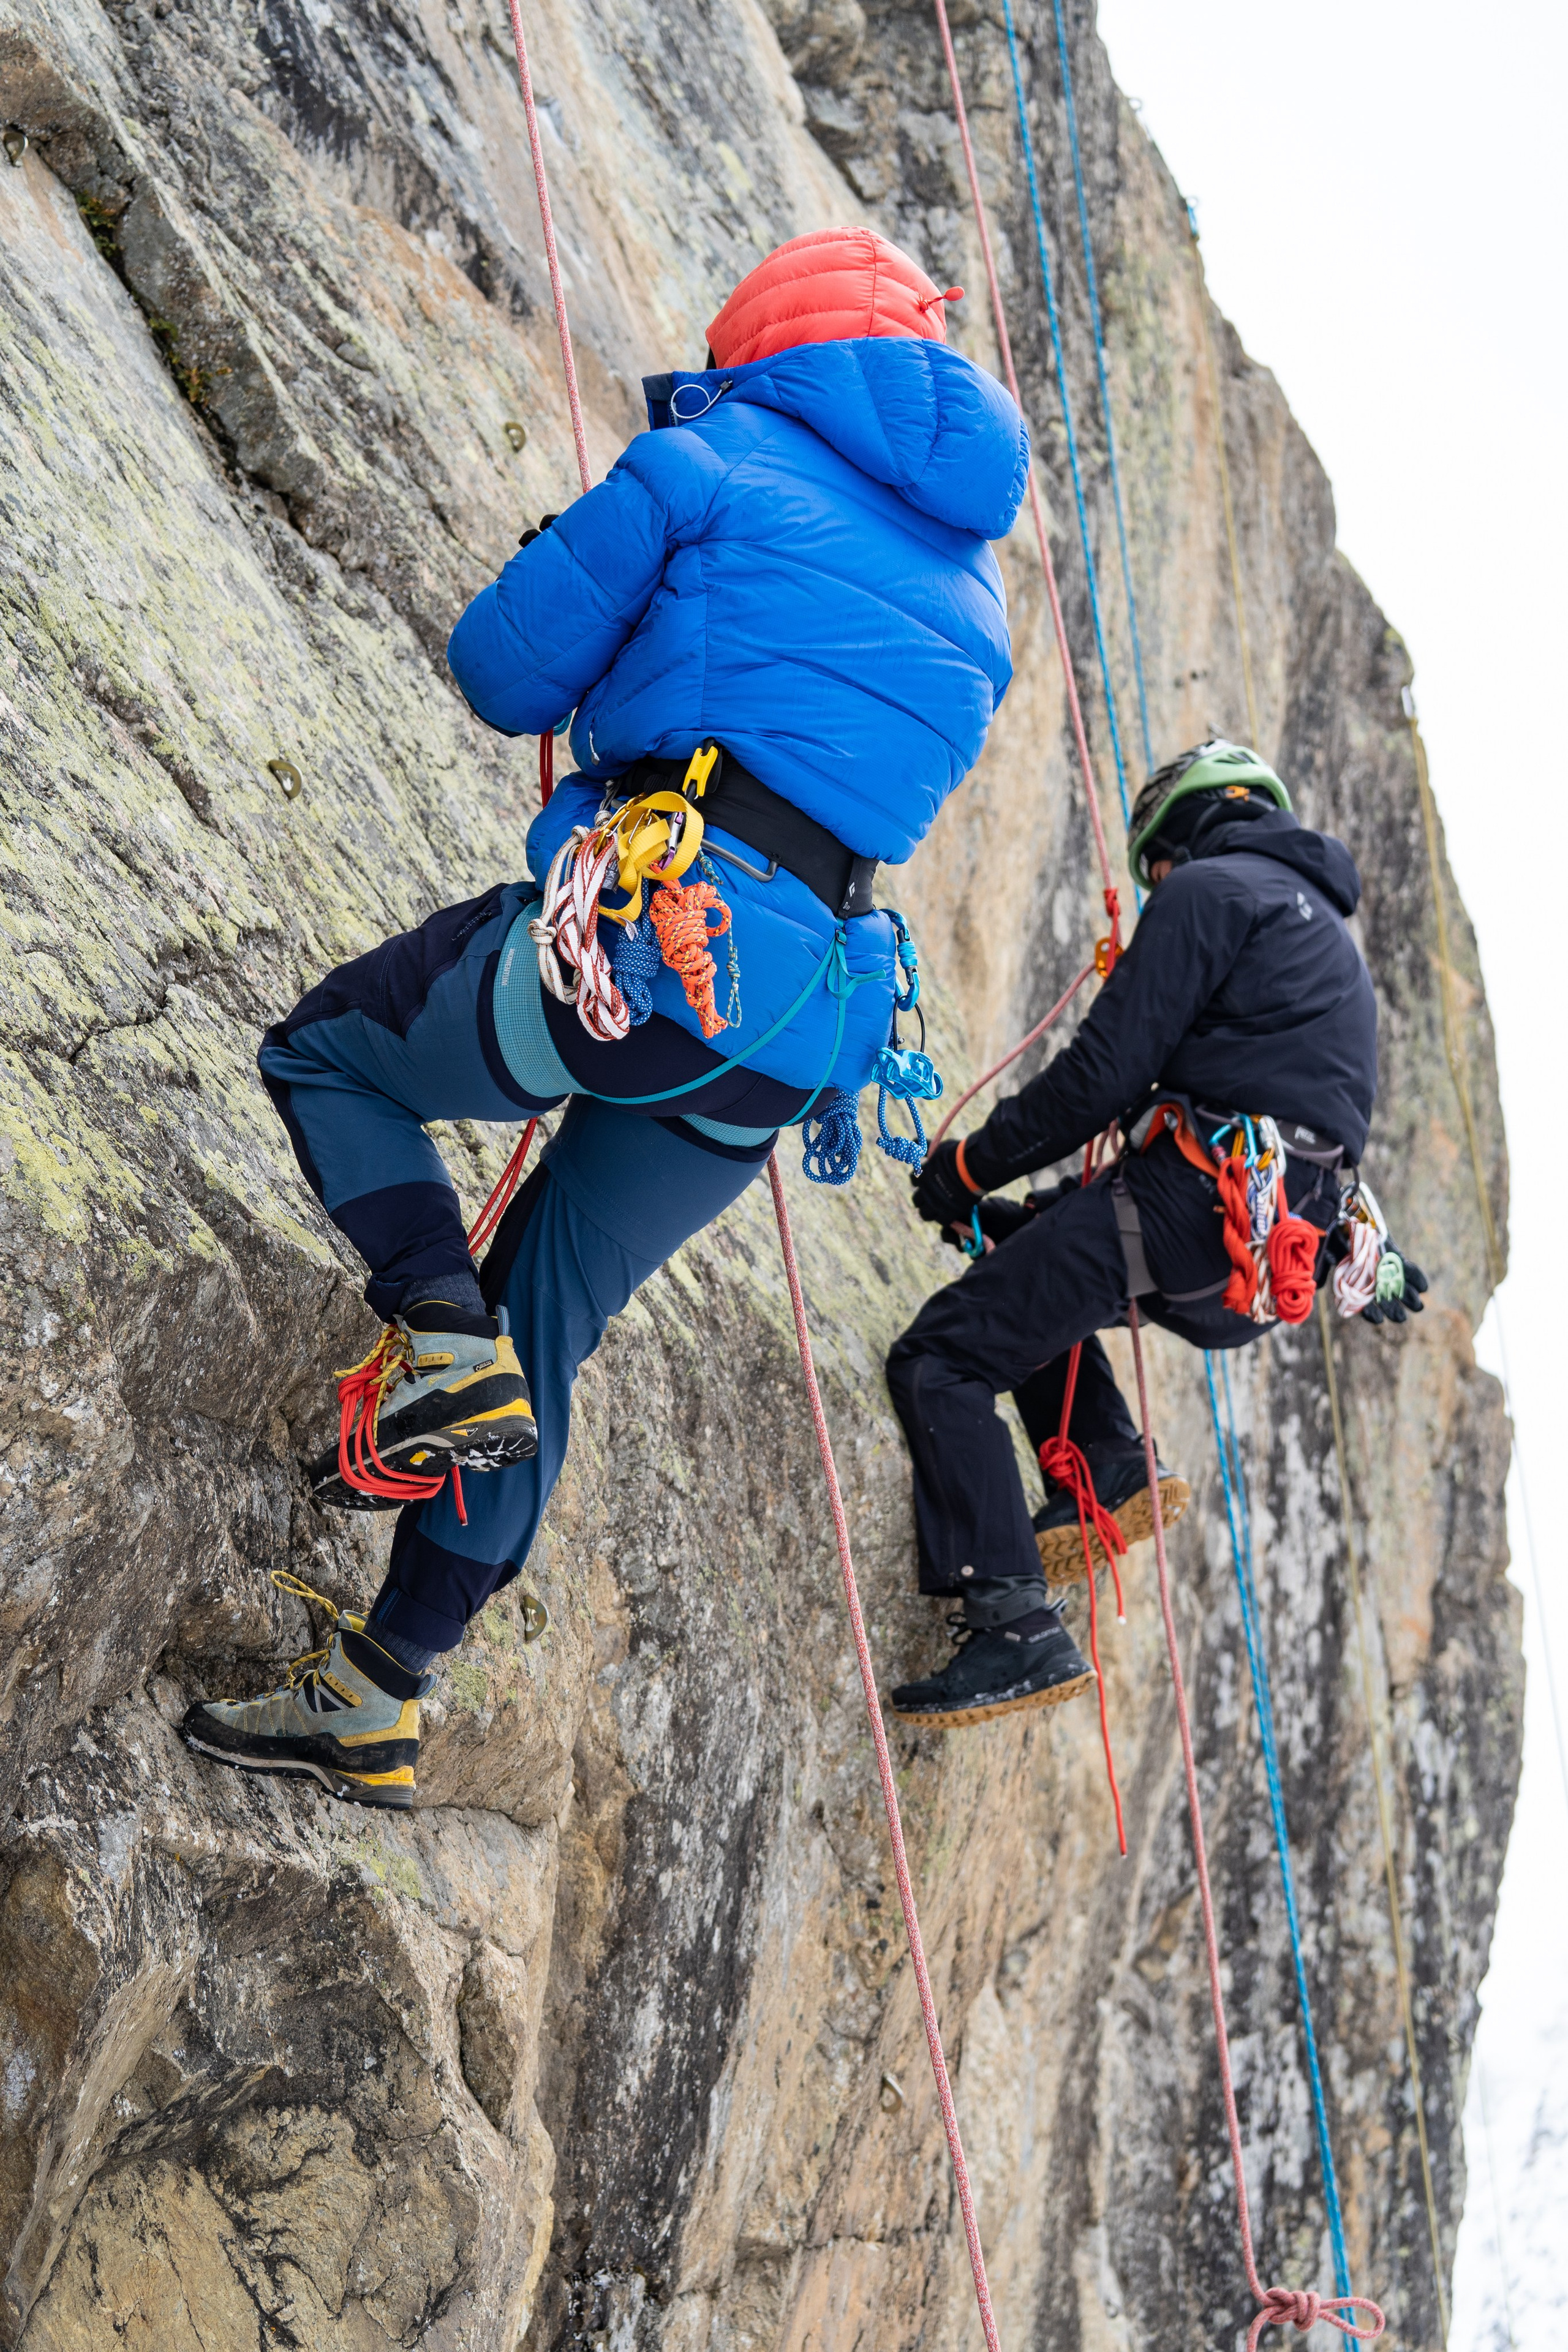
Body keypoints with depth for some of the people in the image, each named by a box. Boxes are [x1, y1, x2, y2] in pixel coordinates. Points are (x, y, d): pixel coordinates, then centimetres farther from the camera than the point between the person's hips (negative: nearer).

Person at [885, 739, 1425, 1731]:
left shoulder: (1209, 891, 1)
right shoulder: (1326, 933, 30)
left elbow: (1102, 1073, -9)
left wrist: (972, 1166, 5)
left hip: (1197, 1199, -10)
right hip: (1283, 1252, 10)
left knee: (943, 1359, -7)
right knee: (1026, 1267, 30)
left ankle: (1017, 1632, -19)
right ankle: (1109, 1463, 10)